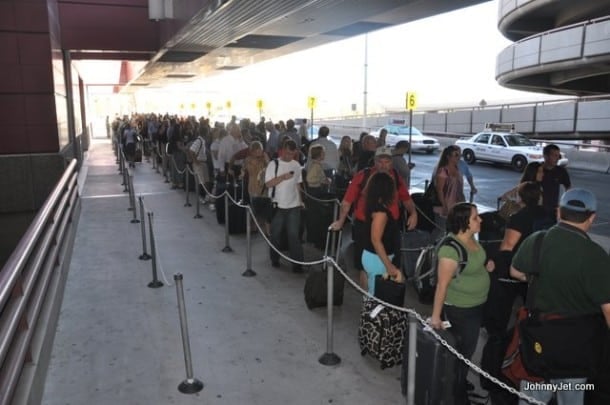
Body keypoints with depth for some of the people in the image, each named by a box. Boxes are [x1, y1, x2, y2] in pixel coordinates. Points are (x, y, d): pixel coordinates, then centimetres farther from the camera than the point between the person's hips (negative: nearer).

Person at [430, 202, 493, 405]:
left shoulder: (470, 238, -3)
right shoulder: (451, 249, -30)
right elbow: (442, 284, -25)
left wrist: (486, 267, 0)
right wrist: (436, 315, -20)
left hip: (475, 305, 8)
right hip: (460, 309, -8)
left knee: (467, 348, 24)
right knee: (462, 351, 8)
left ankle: (460, 382, 45)